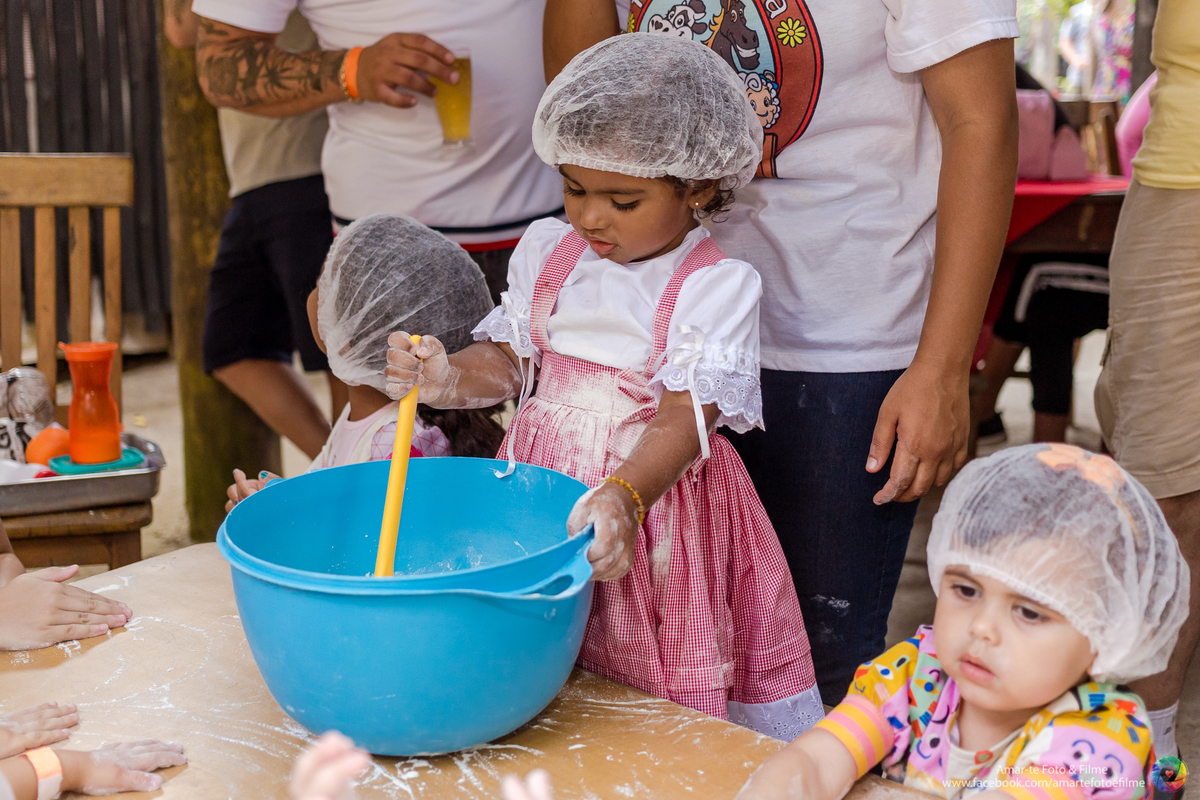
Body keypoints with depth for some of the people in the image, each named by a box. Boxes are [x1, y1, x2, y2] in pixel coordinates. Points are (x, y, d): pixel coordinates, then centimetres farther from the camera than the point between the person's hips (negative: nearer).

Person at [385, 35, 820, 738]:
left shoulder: (718, 285, -11)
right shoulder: (546, 251, 5)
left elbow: (683, 421, -19)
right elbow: (508, 362, 9)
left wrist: (624, 496, -36)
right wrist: (449, 378, -12)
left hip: (653, 492, -4)